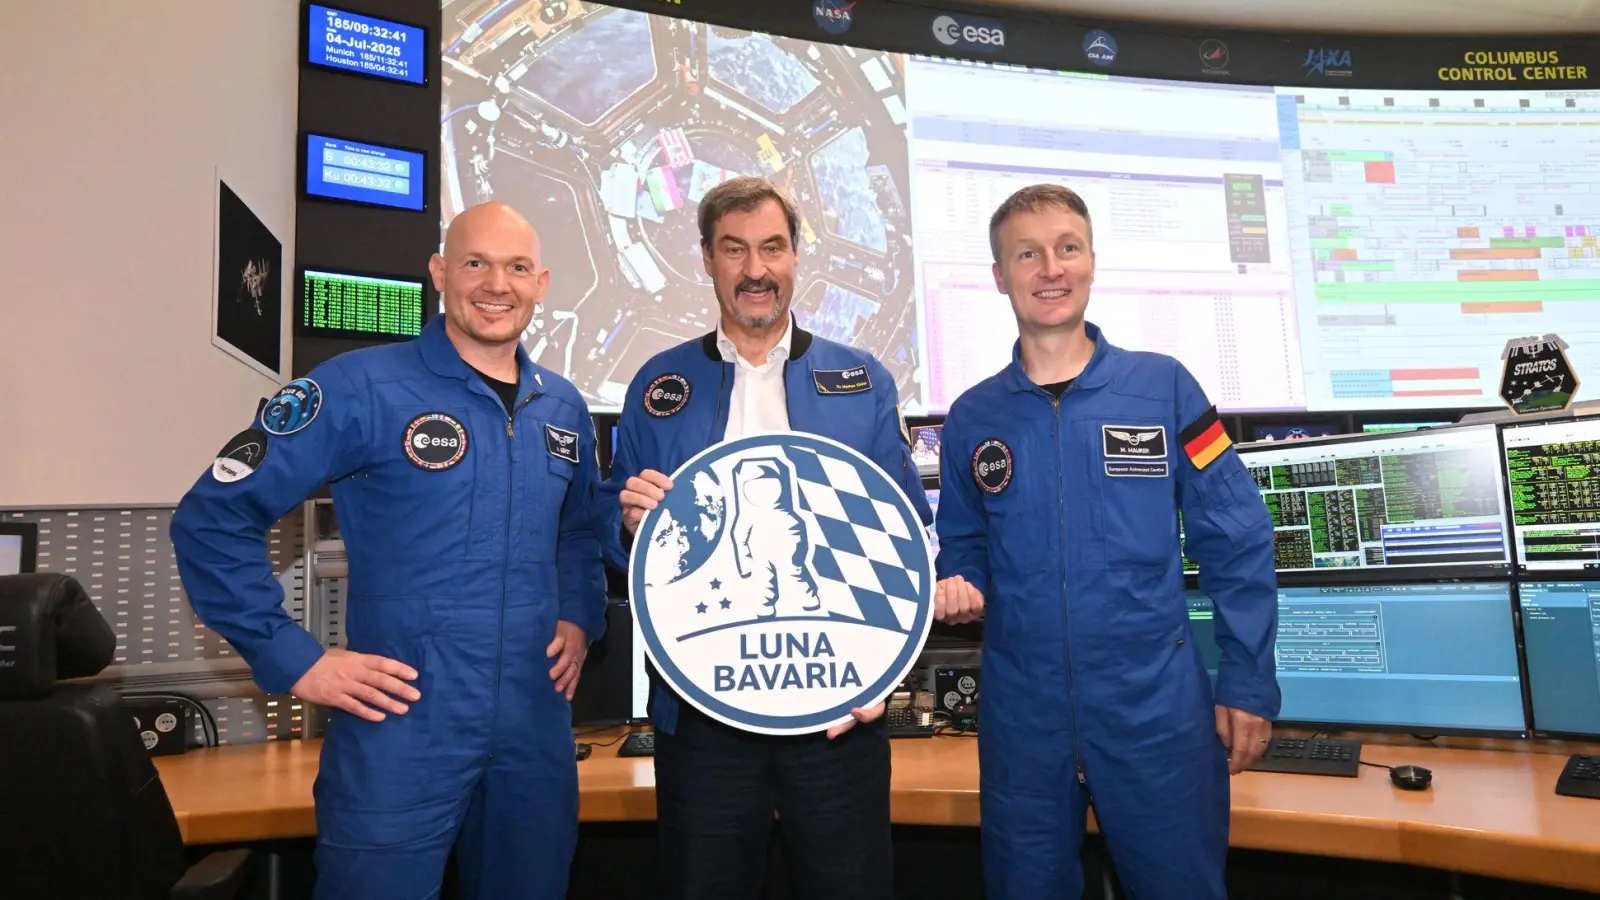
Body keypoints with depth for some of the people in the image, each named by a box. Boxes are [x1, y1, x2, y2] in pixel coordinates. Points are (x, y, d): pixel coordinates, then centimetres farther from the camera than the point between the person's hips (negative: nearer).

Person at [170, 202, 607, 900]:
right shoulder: (361, 388, -10)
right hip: (400, 739, -5)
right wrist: (295, 660, -11)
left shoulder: (563, 407, 8)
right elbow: (212, 520, -8)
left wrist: (580, 619, 8)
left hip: (537, 737, 6)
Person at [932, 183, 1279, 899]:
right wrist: (960, 588, -9)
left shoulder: (1163, 388, -2)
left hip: (1156, 705, -1)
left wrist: (1248, 681, -4)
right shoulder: (972, 418, 3)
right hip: (1022, 713, 2)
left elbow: (1238, 543, -1)